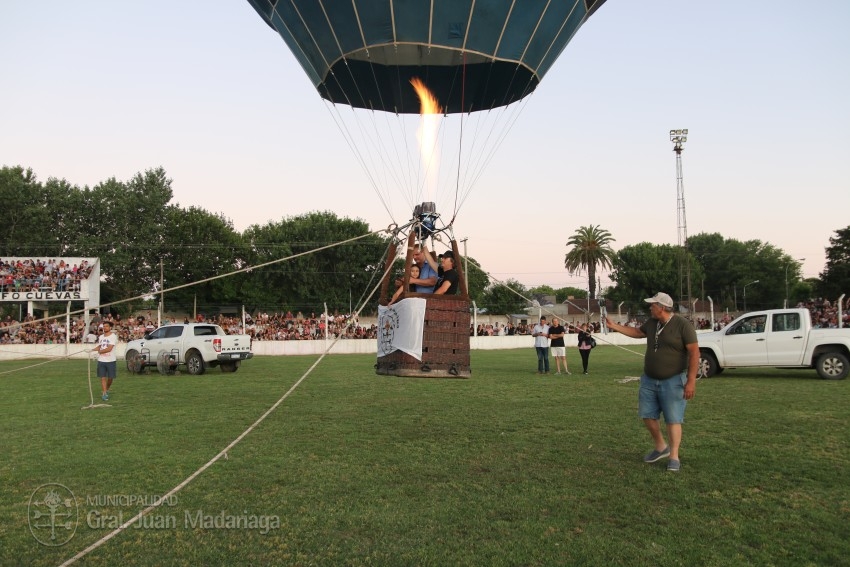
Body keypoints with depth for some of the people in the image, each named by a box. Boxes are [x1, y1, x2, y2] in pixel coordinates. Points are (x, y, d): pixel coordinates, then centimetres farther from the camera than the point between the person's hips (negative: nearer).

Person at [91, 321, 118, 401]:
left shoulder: (113, 336, -9)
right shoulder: (101, 337, 12)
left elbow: (109, 349, -16)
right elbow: (99, 347, 21)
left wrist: (100, 351, -6)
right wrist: (92, 349, 3)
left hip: (111, 360, -4)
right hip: (101, 360, 4)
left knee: (110, 377, 5)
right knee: (103, 377, -2)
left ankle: (107, 390, 28)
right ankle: (104, 393, -1)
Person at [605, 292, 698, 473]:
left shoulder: (683, 325, -16)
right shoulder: (652, 323, 5)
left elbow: (694, 352, -18)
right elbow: (637, 332, 25)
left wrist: (691, 381, -22)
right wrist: (614, 326, 22)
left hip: (672, 381, -7)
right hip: (649, 379, 7)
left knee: (673, 419, -3)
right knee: (647, 415, 11)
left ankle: (674, 457, 7)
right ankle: (661, 448, 29)